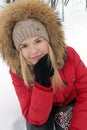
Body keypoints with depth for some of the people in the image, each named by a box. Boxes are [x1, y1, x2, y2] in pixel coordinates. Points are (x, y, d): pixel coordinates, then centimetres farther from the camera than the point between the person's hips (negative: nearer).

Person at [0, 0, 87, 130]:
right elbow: (36, 119, -28)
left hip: (70, 104, 1)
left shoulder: (69, 55, -27)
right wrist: (42, 83, -42)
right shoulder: (18, 73, -26)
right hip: (40, 110, 0)